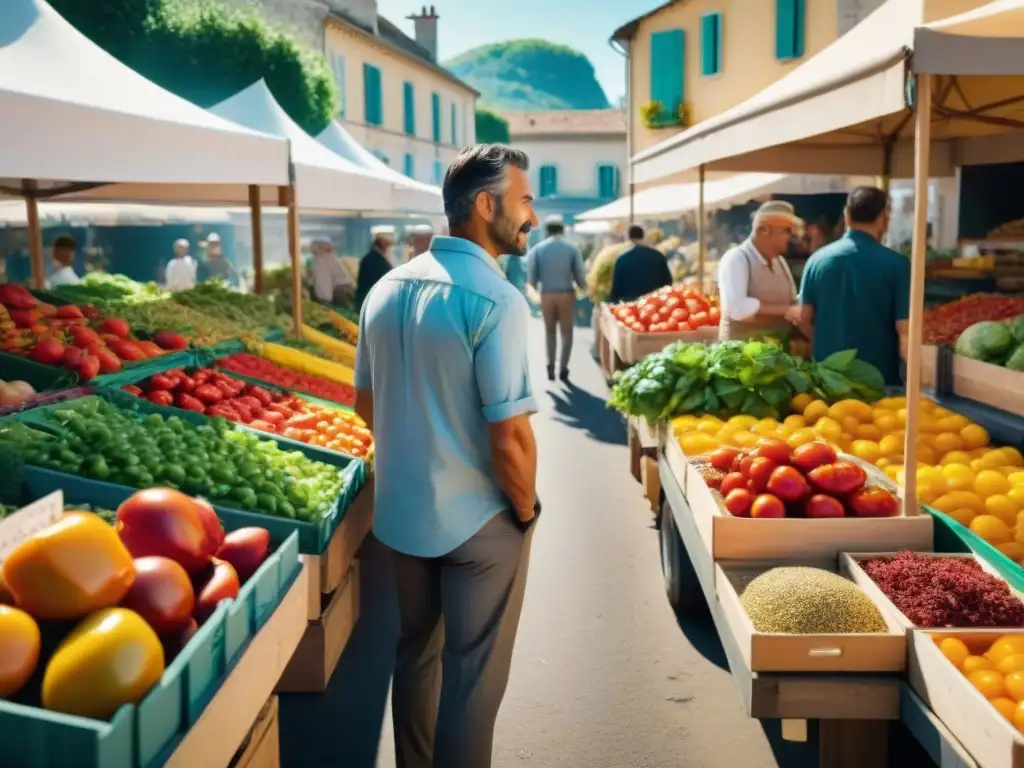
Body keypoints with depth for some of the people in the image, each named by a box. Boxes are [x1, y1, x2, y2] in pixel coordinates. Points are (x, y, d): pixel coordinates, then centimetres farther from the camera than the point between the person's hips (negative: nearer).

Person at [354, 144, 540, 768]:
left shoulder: (387, 288, 2)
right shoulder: (496, 299, -21)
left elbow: (367, 404, 10)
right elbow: (510, 436, -23)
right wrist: (527, 508, -8)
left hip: (401, 510, 7)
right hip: (479, 518, -7)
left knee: (416, 650, 22)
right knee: (473, 673, 8)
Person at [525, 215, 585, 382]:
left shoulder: (537, 249, -2)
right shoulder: (572, 248, -4)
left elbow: (531, 277, -4)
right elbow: (580, 275, -6)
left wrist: (536, 288, 14)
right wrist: (582, 286, 15)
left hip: (547, 295, 1)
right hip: (567, 294, -1)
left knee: (550, 332, 17)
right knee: (567, 332, 10)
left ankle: (551, 366, 7)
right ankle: (563, 368, 1)